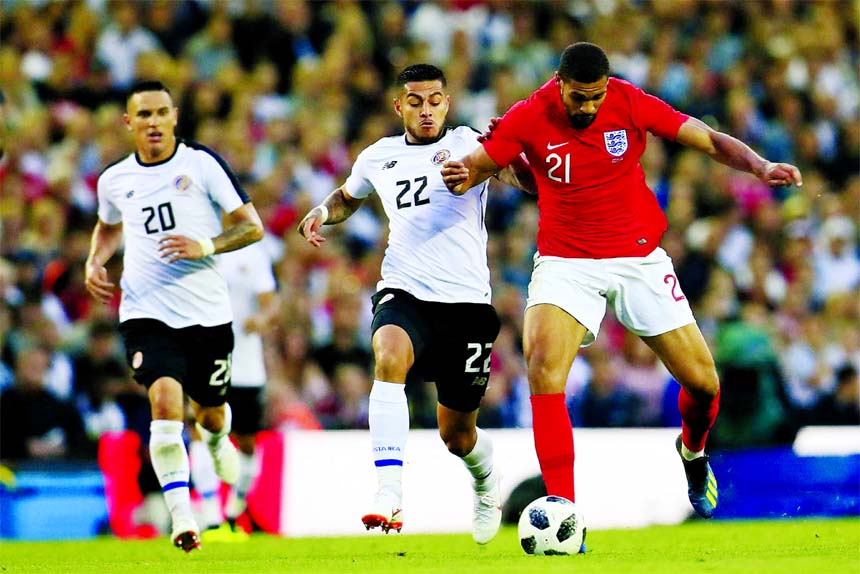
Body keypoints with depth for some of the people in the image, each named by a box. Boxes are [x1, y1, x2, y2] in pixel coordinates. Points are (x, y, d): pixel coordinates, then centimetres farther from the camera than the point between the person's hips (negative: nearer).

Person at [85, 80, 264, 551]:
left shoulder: (202, 164, -3)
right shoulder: (114, 180, 8)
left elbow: (251, 227, -3)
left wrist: (205, 246, -19)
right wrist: (94, 263, 11)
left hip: (207, 313, 0)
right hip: (146, 313, 0)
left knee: (210, 411, 14)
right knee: (165, 401, -22)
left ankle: (216, 437, 54)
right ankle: (182, 516, -23)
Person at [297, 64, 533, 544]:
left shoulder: (467, 143, 0)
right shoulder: (379, 158, 12)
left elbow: (524, 179, -16)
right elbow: (348, 197, 34)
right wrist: (323, 212, 11)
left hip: (466, 301, -2)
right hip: (404, 293, 2)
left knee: (457, 436, 7)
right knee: (390, 355, -35)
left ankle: (487, 481, 46)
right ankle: (389, 495, -42)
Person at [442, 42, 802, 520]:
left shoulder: (629, 103, -8)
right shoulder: (530, 117, -10)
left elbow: (709, 140, -5)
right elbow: (474, 167, -4)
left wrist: (760, 167, -21)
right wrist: (461, 176, -28)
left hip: (639, 257, 1)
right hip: (566, 261, -1)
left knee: (703, 383, 1)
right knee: (542, 364, -27)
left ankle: (692, 450, 39)